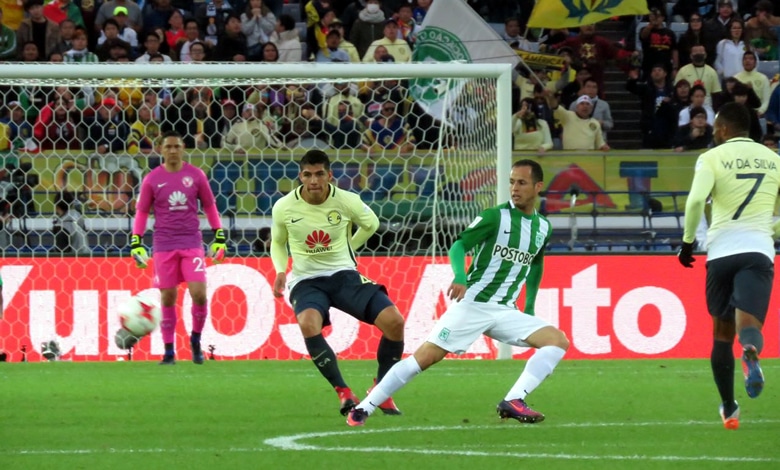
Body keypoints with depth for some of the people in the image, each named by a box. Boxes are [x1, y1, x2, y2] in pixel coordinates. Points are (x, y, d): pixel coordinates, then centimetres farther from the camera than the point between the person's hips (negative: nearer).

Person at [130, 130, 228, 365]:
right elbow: (141, 212, 7)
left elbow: (210, 206, 11)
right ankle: (169, 352, 10)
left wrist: (220, 237, 8)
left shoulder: (196, 175, 3)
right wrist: (136, 243, 0)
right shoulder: (152, 179, 2)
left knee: (199, 293, -13)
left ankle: (196, 340, 10)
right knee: (168, 298, 2)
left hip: (192, 243, 0)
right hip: (164, 246, 0)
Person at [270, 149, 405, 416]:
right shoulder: (283, 208, -8)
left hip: (344, 274, 1)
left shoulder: (347, 202, -9)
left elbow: (371, 224, 14)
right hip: (306, 281, -1)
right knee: (308, 324, -36)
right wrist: (281, 271, -4)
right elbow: (278, 243, 12)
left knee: (394, 321, -17)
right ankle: (343, 392, -22)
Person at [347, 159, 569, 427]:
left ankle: (513, 402, -21)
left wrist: (529, 309, 23)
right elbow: (459, 246, -14)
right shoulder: (495, 216, -6)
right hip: (472, 304, -5)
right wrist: (460, 279, -34)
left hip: (505, 312, 5)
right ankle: (363, 409, -3)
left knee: (558, 341, -12)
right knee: (425, 356, -11)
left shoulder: (544, 228, 9)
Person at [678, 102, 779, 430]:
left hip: (721, 252, -1)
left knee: (722, 334, 14)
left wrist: (688, 241, 0)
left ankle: (728, 409, 20)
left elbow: (696, 200, -13)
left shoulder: (712, 158, 3)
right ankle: (751, 353, -51)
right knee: (748, 324, -14)